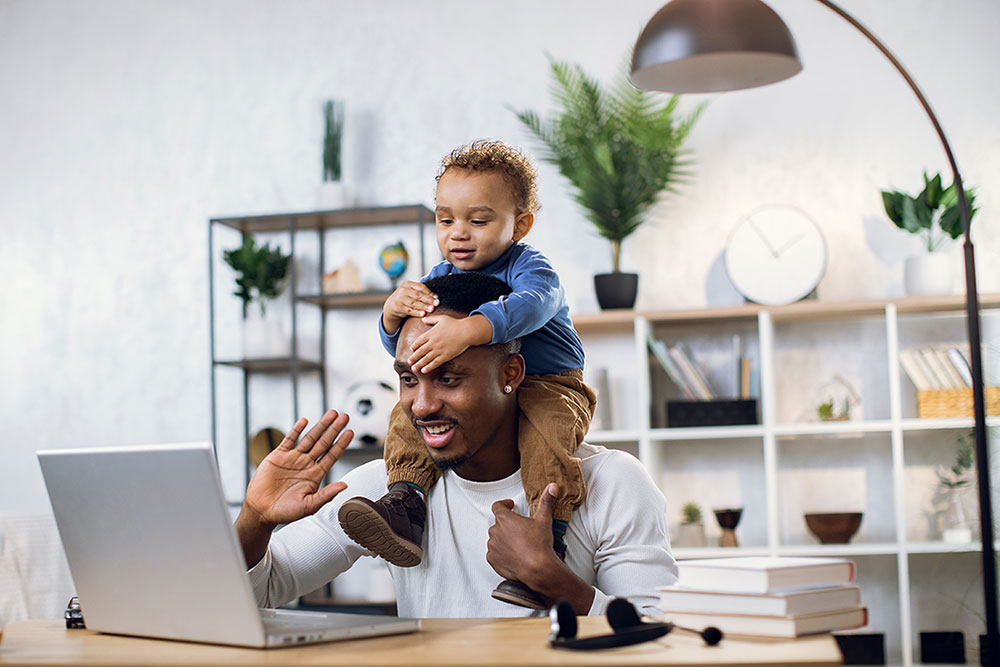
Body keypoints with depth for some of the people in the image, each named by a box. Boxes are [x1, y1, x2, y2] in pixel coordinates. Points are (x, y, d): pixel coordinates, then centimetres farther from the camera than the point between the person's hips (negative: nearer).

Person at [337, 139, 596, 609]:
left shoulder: (529, 267, -13)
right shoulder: (439, 279, 5)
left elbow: (530, 305, -38)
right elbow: (399, 346, 1)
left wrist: (466, 330, -55)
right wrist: (394, 311, -25)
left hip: (548, 383, -6)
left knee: (546, 431, -35)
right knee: (407, 412, -12)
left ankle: (547, 546, -34)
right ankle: (405, 504, -21)